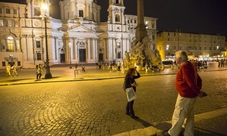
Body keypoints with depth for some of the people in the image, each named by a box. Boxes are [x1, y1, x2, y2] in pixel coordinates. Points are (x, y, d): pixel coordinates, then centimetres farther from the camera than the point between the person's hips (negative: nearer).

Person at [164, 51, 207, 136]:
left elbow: (190, 81, -25)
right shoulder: (190, 65, 11)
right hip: (190, 95, 10)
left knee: (178, 116, 5)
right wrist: (198, 91, 7)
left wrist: (198, 92, -14)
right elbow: (198, 79, 13)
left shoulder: (184, 66, -20)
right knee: (189, 116, 19)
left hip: (185, 96, -10)